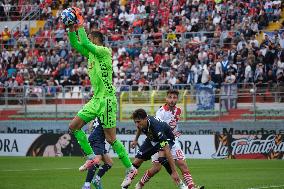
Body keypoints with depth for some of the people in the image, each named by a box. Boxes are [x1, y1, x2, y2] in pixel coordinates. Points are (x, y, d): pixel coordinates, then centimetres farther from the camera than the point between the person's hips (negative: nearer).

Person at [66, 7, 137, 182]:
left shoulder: (105, 51, -12)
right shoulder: (91, 52, 13)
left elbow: (85, 43, -24)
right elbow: (75, 44, 15)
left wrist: (80, 25, -16)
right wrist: (72, 28, 3)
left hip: (107, 99, -9)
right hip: (96, 100, 9)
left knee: (111, 138, -8)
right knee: (74, 126, 5)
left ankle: (131, 168, 0)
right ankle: (91, 157, 8)